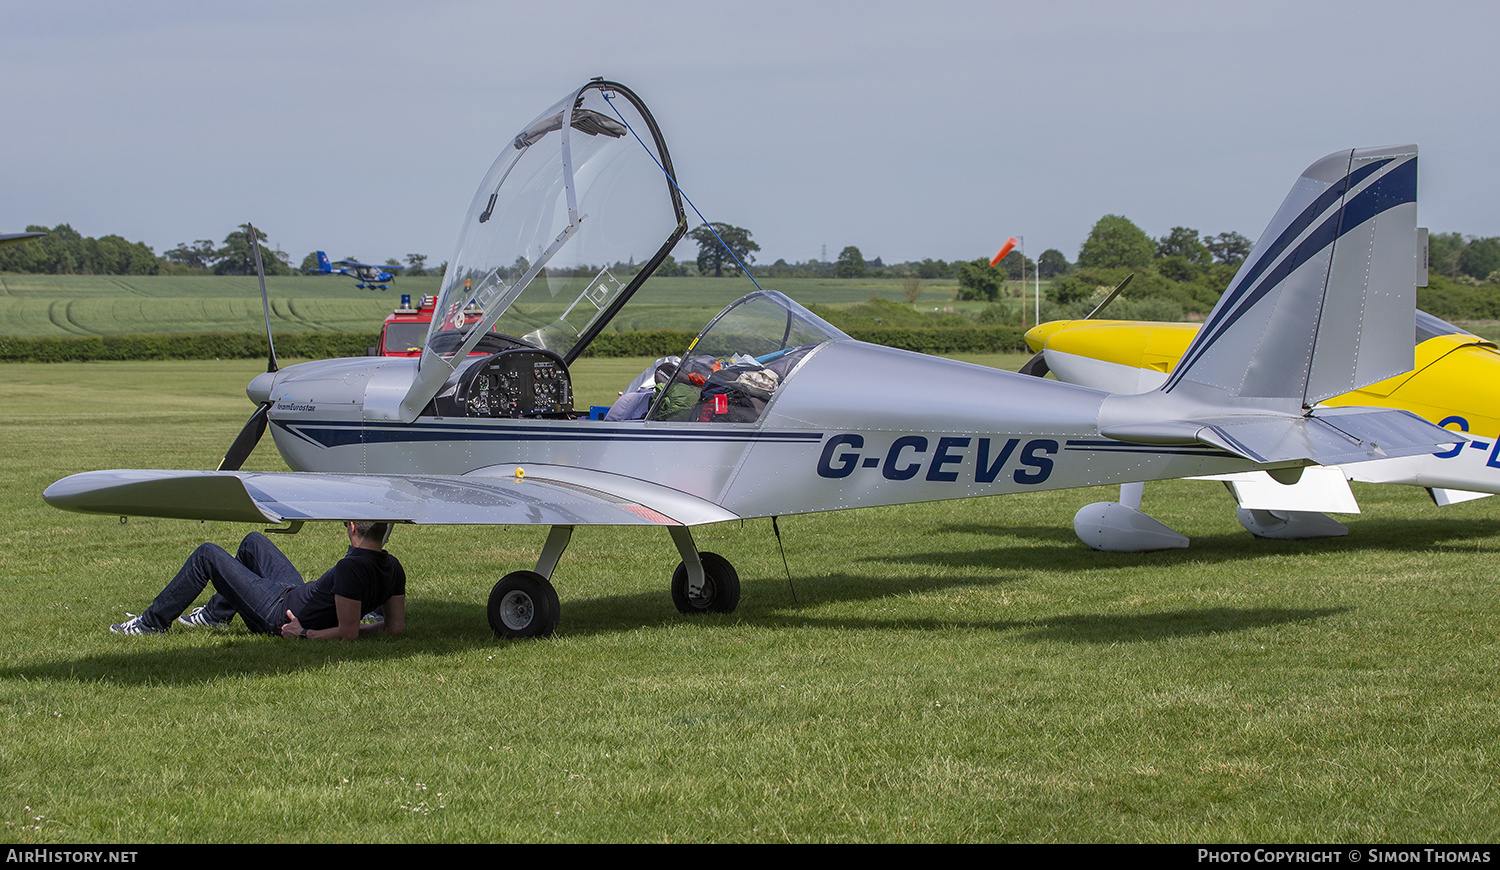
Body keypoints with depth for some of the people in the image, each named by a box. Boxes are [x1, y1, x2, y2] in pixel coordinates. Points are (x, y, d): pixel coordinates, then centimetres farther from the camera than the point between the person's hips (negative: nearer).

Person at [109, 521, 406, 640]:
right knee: (253, 541, 27)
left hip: (279, 614, -9)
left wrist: (304, 634, -23)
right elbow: (396, 626, -4)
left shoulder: (351, 568, -34)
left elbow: (347, 632, -35)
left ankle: (153, 621, 15)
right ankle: (216, 614, 44)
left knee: (207, 555, 2)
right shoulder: (392, 568, -10)